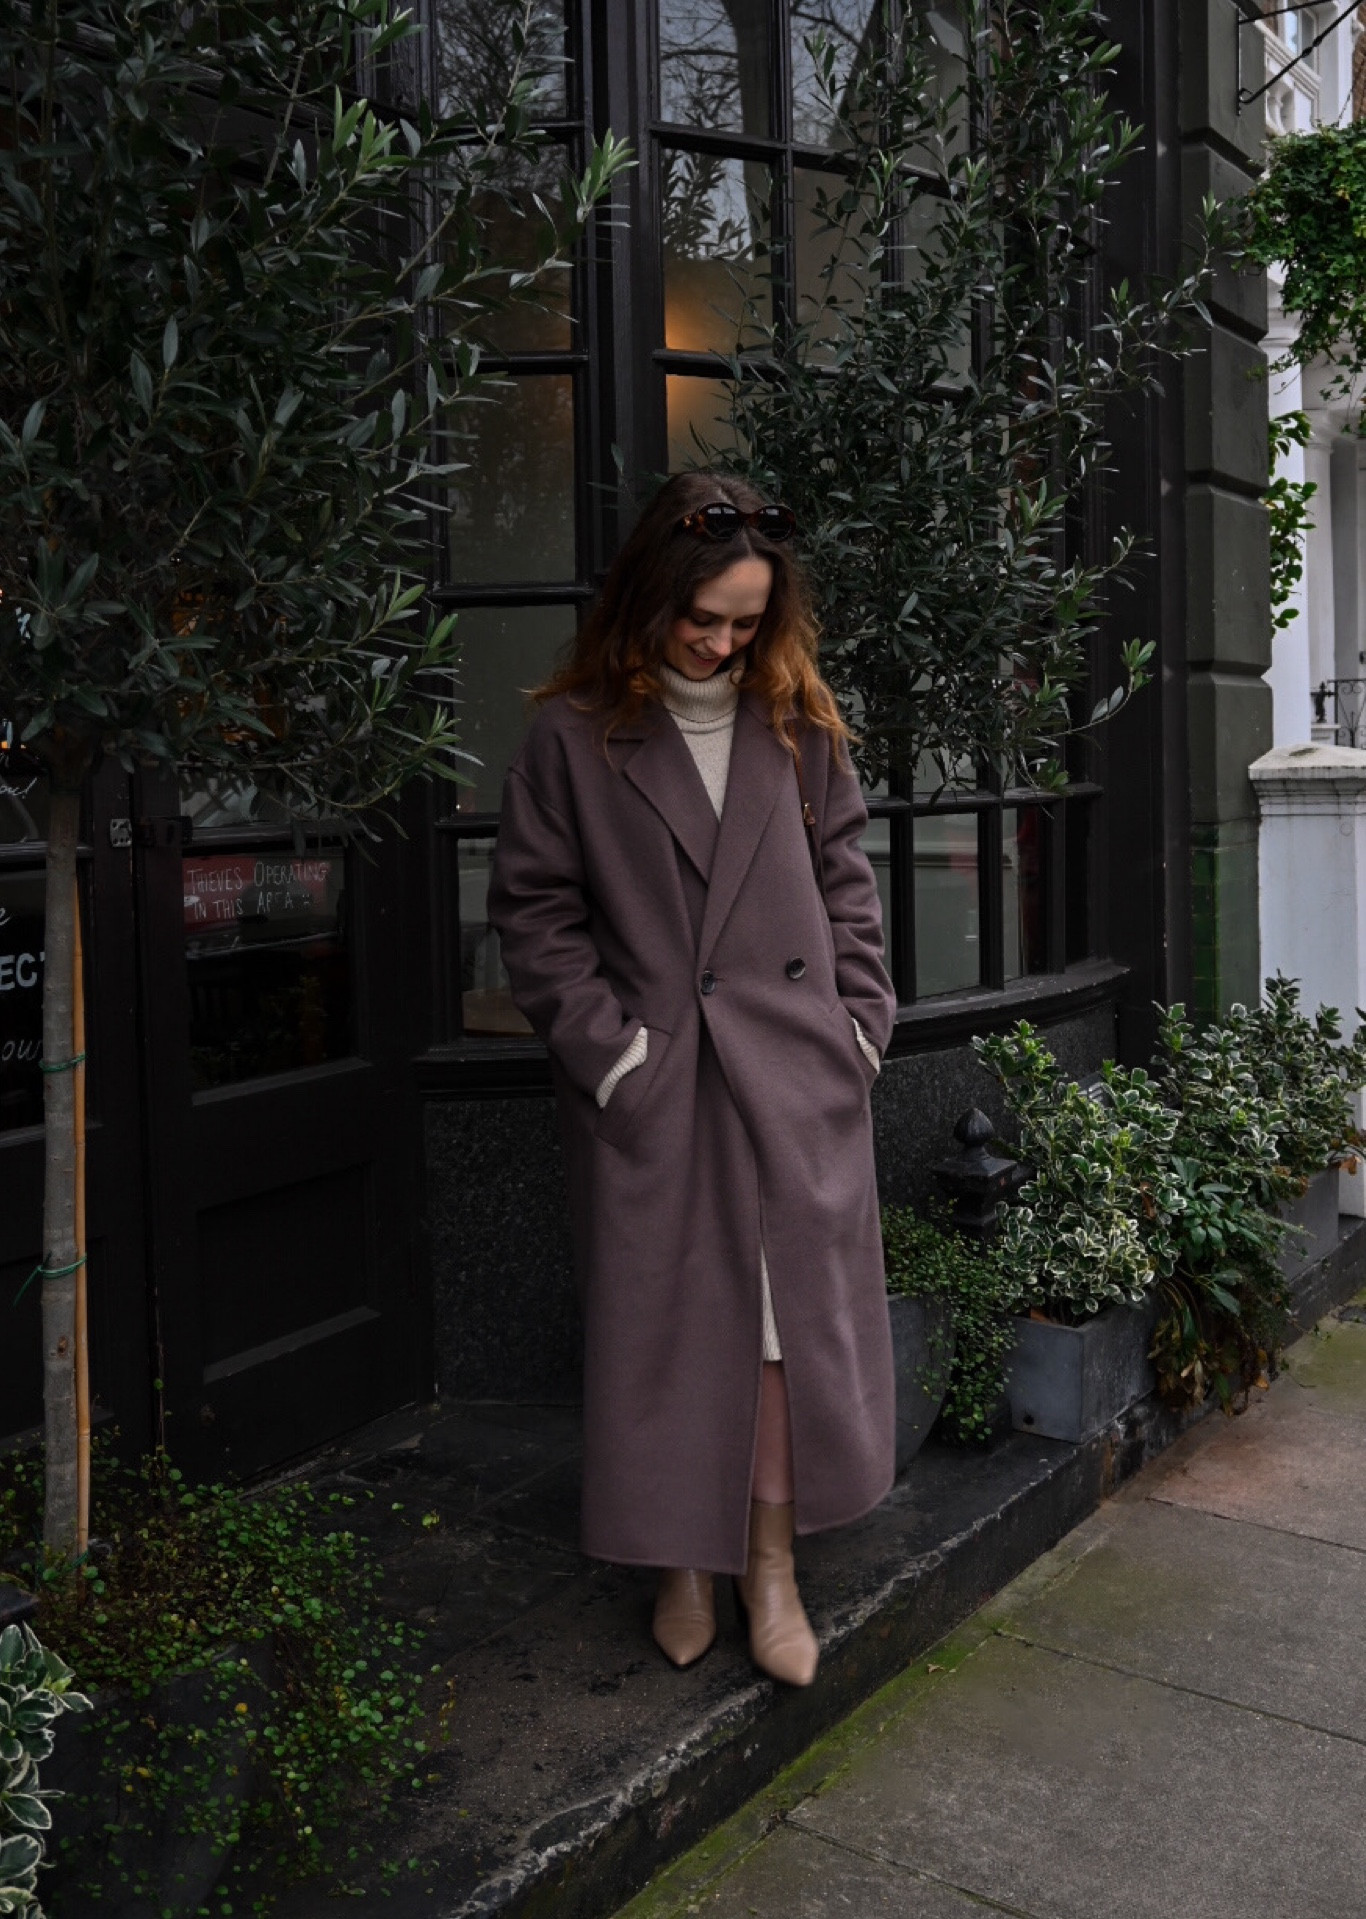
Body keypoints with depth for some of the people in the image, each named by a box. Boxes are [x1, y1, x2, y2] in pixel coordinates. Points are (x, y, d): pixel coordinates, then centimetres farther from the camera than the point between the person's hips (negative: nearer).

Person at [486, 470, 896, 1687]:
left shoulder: (800, 726, 7)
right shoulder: (574, 736, -2)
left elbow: (846, 882, 12)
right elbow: (534, 911, -1)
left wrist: (860, 1021, 3)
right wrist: (605, 1043, -8)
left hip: (795, 1080, 2)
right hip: (651, 1085, -2)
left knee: (794, 1314, 3)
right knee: (665, 1323, 6)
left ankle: (773, 1565, 18)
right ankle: (685, 1561, 25)